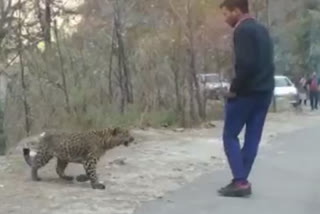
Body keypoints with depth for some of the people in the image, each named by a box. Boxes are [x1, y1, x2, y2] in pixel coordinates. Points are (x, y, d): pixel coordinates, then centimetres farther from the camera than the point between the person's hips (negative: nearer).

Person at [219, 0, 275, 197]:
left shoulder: (242, 31, -12)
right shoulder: (262, 30, 16)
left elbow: (245, 64, -23)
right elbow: (265, 61, 16)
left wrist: (234, 89, -13)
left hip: (247, 92, -8)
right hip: (265, 91, 9)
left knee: (230, 136, 1)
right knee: (253, 138, 8)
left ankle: (240, 182, -5)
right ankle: (241, 181, 12)